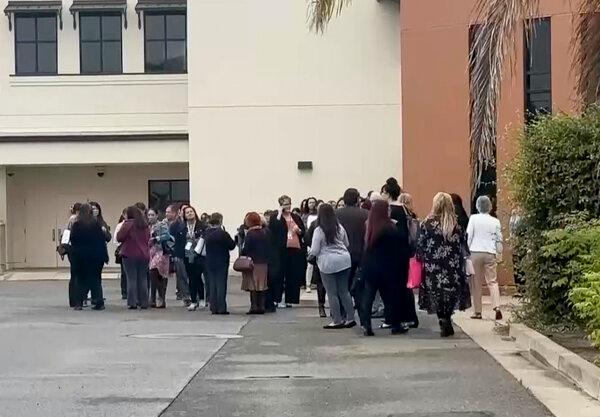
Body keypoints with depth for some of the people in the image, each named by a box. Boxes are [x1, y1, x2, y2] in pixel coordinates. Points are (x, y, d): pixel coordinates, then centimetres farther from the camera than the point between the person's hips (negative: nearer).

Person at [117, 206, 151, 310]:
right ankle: (143, 303, 12)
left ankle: (132, 302, -2)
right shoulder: (145, 225, 7)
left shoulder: (128, 224, -11)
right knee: (143, 279, 10)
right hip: (143, 255, 5)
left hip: (130, 254, -5)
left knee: (131, 279, 0)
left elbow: (119, 238, -10)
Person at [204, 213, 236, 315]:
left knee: (212, 285, 11)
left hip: (210, 263, 5)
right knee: (221, 285, 1)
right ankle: (221, 308, 1)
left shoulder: (206, 233, -1)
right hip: (221, 263, -5)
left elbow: (205, 245, 8)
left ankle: (213, 308, 12)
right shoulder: (223, 233, -17)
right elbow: (232, 245, -10)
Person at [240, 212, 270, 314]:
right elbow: (268, 248, 9)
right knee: (262, 286, 10)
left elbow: (245, 249, -13)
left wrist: (241, 253, 4)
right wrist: (266, 258, 15)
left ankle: (254, 306, -2)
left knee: (253, 286, 0)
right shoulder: (265, 232, 6)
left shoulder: (250, 234, -12)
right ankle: (261, 306, 11)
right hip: (264, 263, 6)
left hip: (253, 262, -6)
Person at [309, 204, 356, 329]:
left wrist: (310, 255, 13)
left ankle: (337, 320, 3)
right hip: (344, 261, 5)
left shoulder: (319, 230, -10)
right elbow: (347, 244, 17)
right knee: (344, 291, 12)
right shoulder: (340, 227, 6)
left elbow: (314, 250, -8)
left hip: (328, 263, -5)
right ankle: (350, 318, 12)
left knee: (332, 293, 2)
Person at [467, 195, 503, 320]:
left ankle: (477, 312, 6)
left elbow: (468, 236, -2)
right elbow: (499, 240, 8)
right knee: (492, 282, 2)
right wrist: (499, 253, 19)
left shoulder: (473, 218, 0)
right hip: (490, 253, 1)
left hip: (475, 252, -1)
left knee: (476, 283, 5)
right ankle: (497, 307, -17)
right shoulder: (495, 221, 5)